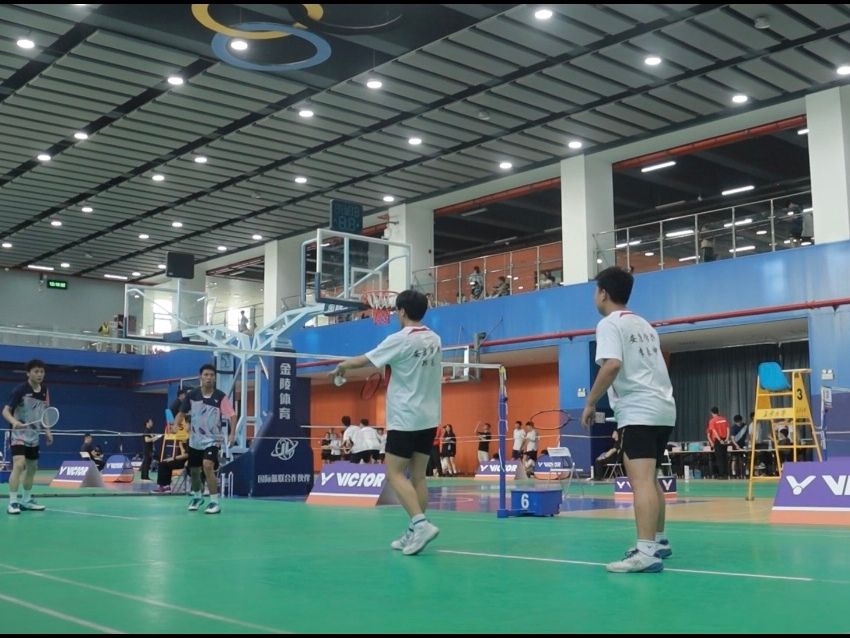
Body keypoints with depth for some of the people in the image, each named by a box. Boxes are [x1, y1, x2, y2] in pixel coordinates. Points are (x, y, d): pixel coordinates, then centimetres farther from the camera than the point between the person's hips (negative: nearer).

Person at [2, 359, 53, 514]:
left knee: (32, 468, 15)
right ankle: (12, 502, -16)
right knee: (19, 465, -22)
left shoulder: (45, 391, 3)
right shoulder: (20, 390, -16)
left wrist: (47, 431, 10)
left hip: (34, 436, 7)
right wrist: (14, 421, -36)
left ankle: (26, 500, 29)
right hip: (19, 434, -7)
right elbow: (6, 411, -18)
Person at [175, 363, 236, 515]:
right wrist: (176, 426, -8)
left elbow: (232, 415, -11)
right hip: (194, 440, 4)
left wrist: (232, 433, -24)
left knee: (208, 466, -24)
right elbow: (182, 413, 9)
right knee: (194, 470, 15)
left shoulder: (221, 396, -11)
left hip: (212, 440, -4)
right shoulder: (192, 395, -3)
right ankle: (197, 496, 43)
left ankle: (214, 502, -14)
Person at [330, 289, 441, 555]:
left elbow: (363, 360, -5)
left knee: (395, 474, -3)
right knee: (417, 476, 8)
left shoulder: (400, 340, -13)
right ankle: (414, 533, 9)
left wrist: (342, 366, 14)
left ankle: (421, 524, -18)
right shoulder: (435, 340, 7)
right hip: (429, 418, 7)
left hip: (405, 419, -7)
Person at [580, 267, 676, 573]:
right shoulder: (643, 324, 21)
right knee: (651, 479, 20)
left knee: (641, 481, -16)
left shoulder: (610, 324, -6)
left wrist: (590, 402, -13)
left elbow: (612, 365, -21)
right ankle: (658, 541, 30)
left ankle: (646, 552, -24)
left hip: (638, 412, -9)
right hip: (663, 409, 9)